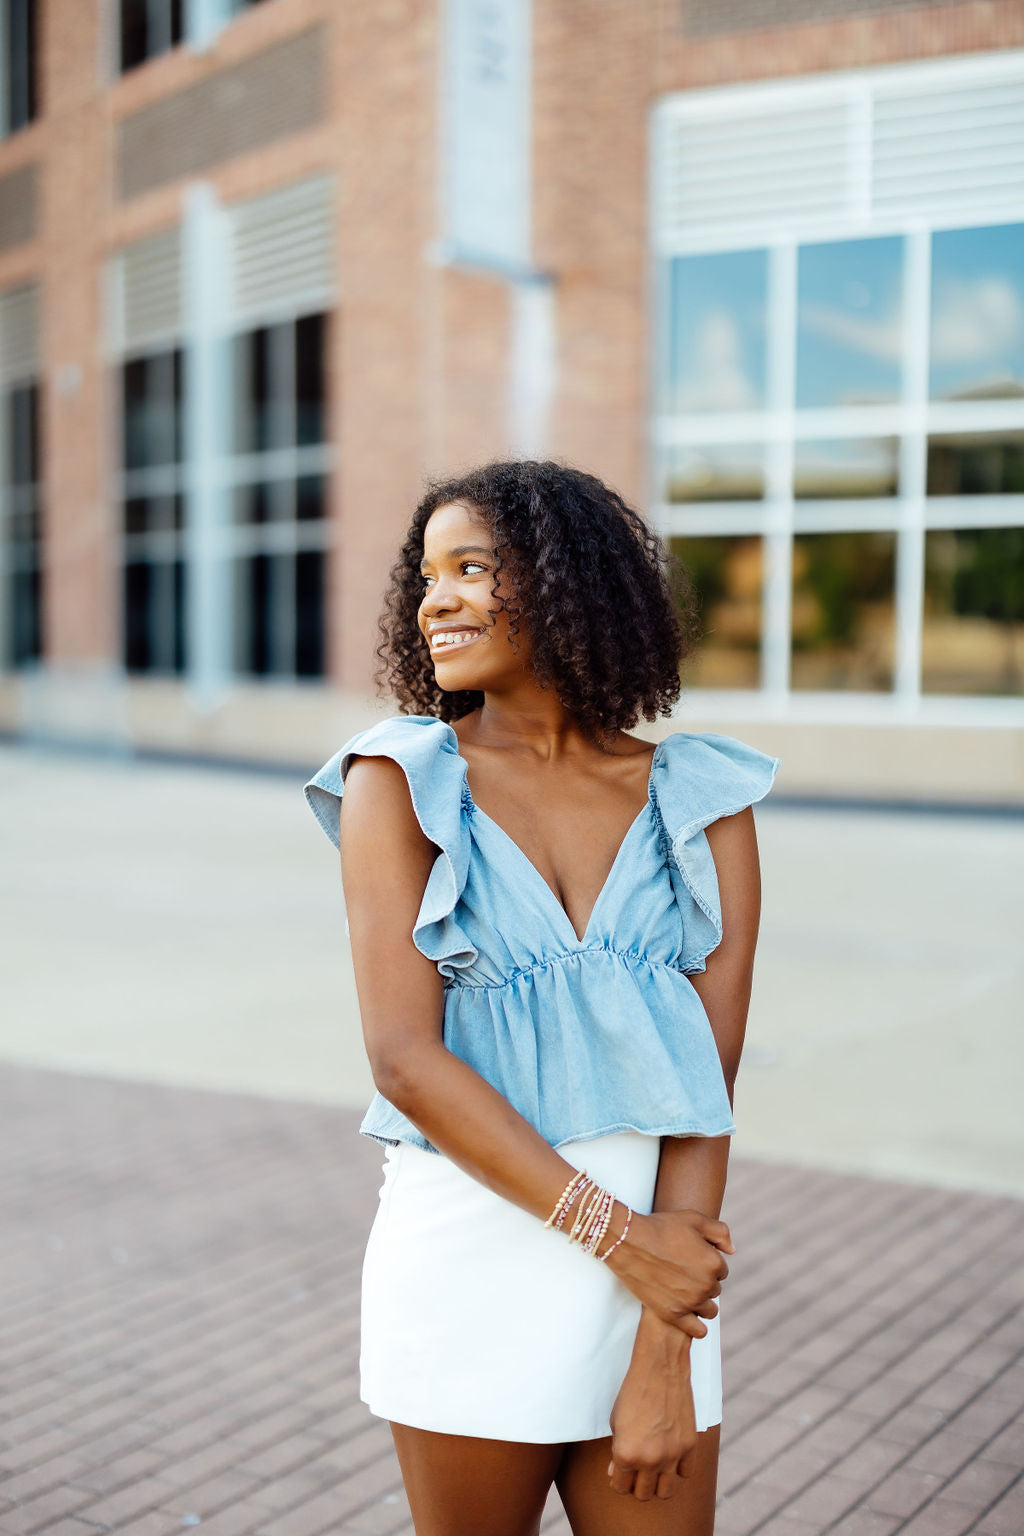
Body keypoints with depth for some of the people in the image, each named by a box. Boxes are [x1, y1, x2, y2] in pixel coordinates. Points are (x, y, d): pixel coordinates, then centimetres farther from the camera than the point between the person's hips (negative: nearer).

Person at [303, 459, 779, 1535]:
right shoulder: (399, 781, -4)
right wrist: (617, 1235, -15)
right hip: (468, 1255, -1)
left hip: (660, 1258, 1)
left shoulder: (701, 801, -1)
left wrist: (664, 1359, -10)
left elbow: (707, 1080, -5)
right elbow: (405, 1057, -12)